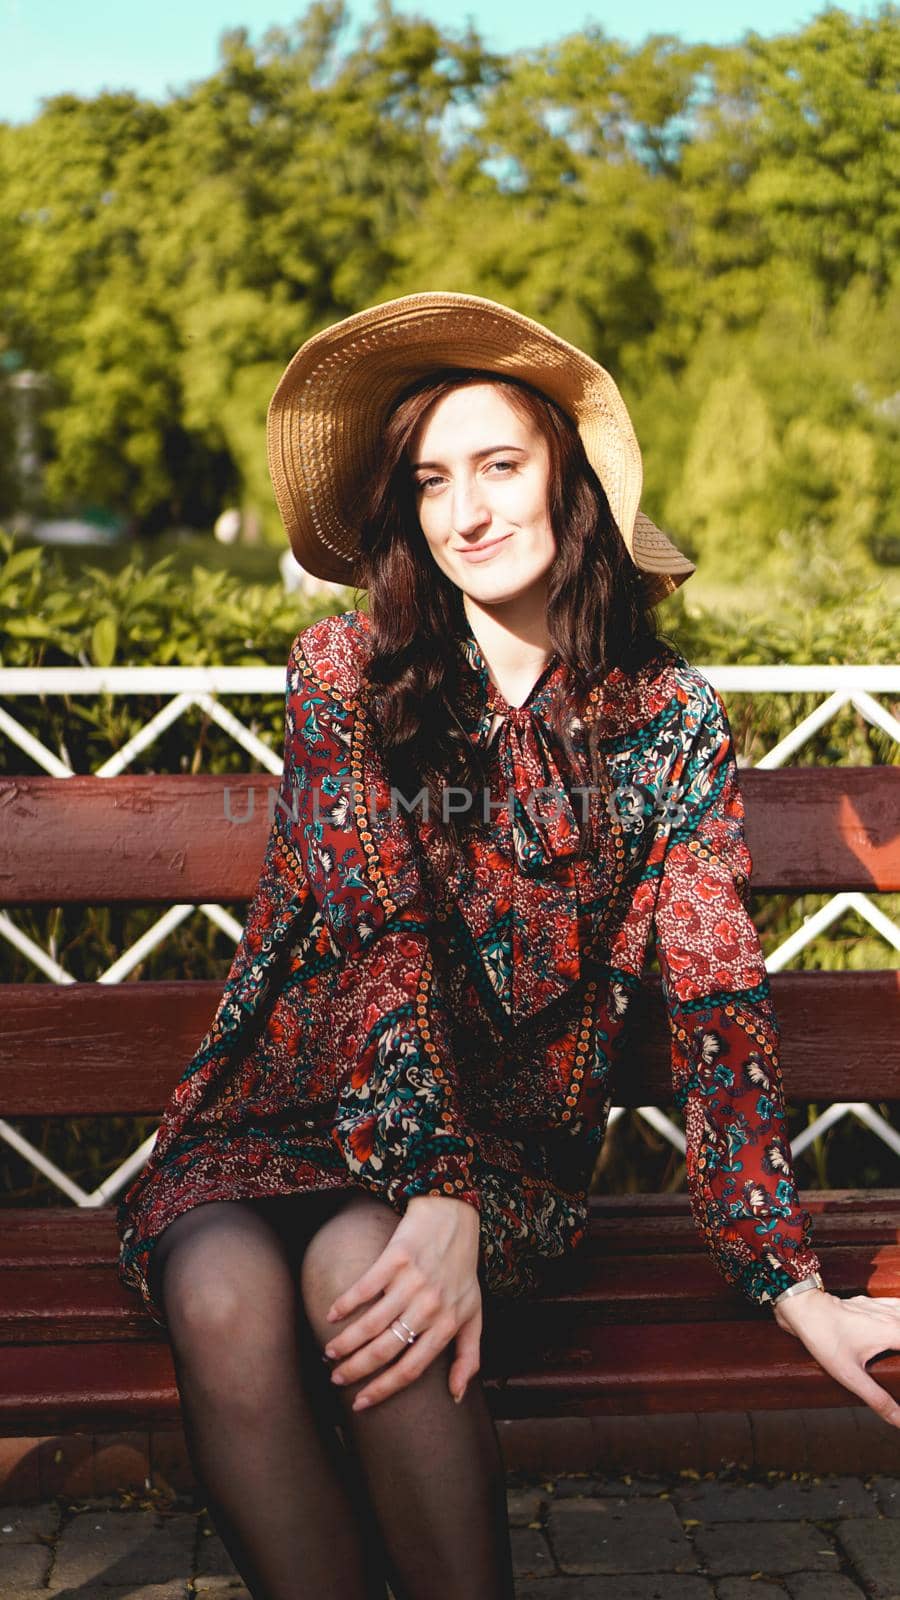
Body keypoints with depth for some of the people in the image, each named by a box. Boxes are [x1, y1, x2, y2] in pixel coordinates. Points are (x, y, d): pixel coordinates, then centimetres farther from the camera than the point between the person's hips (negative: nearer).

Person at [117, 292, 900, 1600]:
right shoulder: (344, 672, -1)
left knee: (358, 1273, -34)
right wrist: (434, 1192, -26)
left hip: (511, 1143, 0)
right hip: (288, 1108, 1)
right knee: (225, 1302, -33)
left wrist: (794, 1286, -9)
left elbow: (720, 1002, -1)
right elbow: (376, 927, -12)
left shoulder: (671, 720, 1)